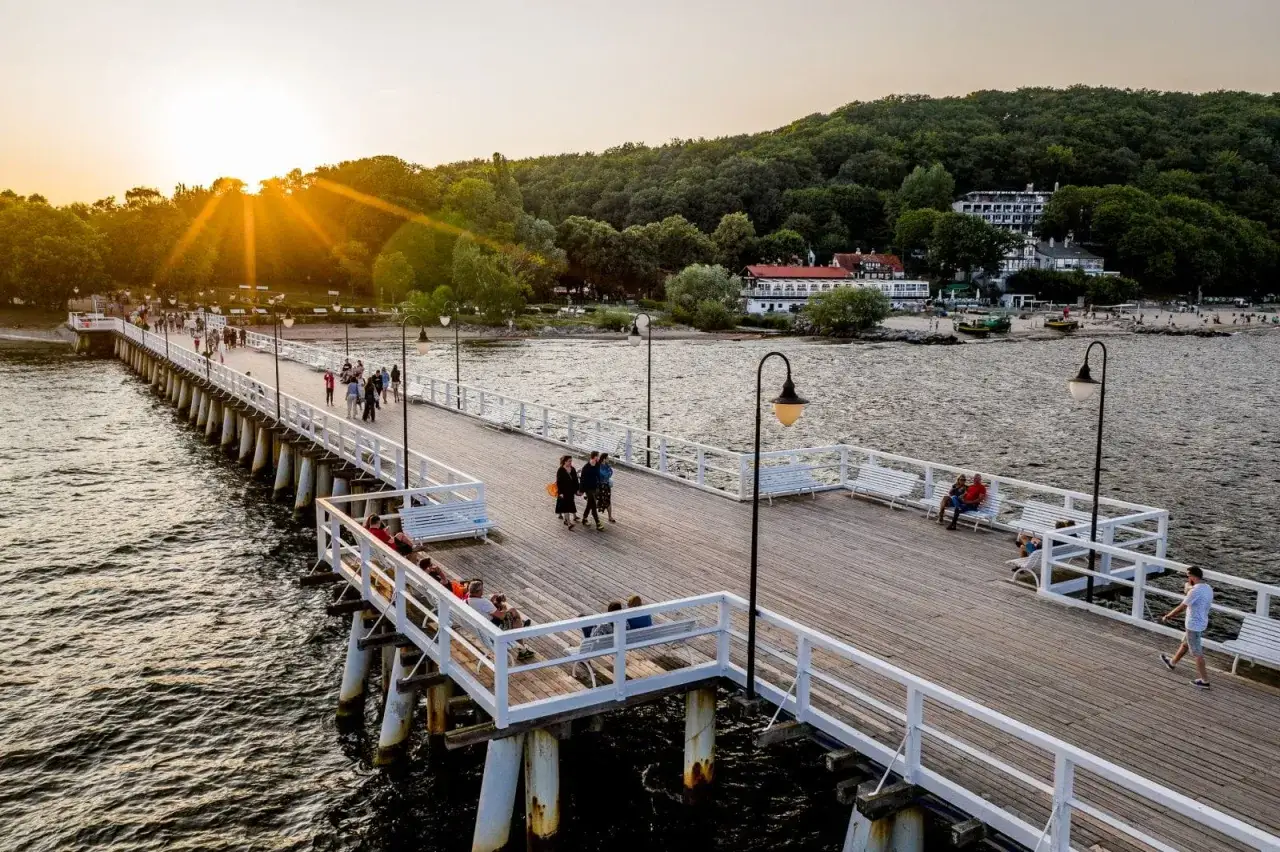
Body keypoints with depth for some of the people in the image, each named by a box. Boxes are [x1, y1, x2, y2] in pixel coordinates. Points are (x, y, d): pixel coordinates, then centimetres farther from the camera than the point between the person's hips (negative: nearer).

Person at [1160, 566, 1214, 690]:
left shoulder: (1195, 591, -26)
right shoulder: (1208, 588, 1)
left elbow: (1181, 607, -20)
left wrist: (1167, 616, -7)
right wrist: (1188, 589, 1)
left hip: (1194, 625, -9)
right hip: (1202, 623, 9)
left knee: (1197, 653, 1)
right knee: (1185, 644, 26)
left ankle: (1204, 681, 8)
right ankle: (1172, 663, 45)